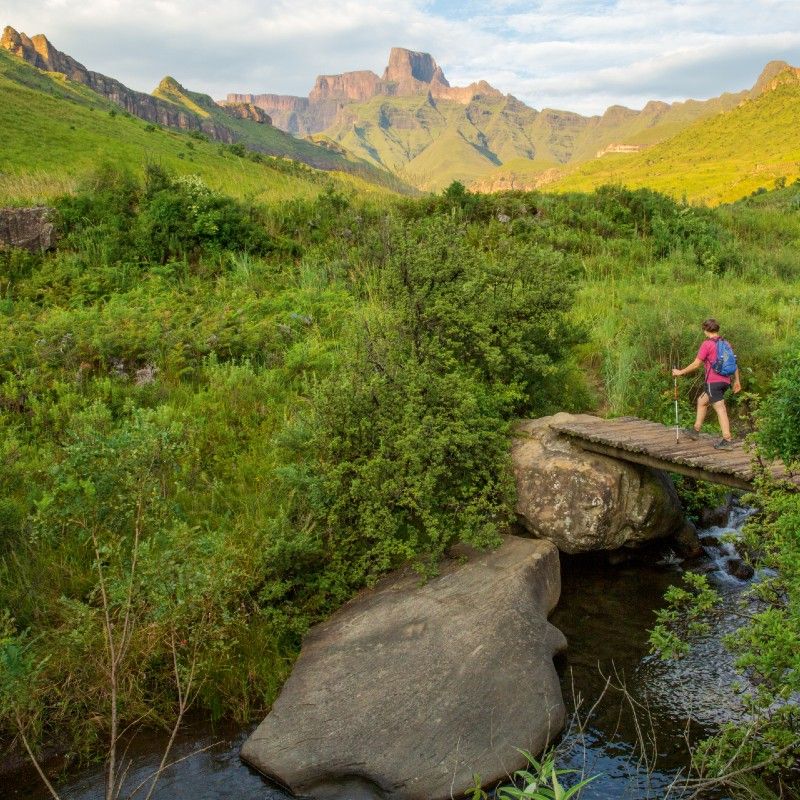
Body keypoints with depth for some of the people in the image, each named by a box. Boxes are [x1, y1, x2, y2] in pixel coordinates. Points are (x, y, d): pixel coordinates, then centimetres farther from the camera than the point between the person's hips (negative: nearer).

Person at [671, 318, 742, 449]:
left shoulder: (707, 344, -10)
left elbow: (696, 364, -8)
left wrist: (680, 372, 3)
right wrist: (737, 380, 19)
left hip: (713, 381, -8)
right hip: (725, 381, 8)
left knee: (720, 409, -10)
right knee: (701, 401, 23)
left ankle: (727, 439, -14)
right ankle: (695, 430, 31)